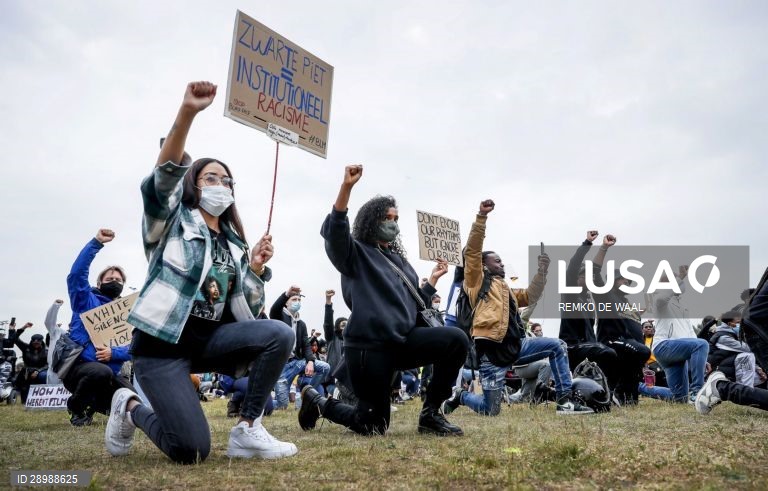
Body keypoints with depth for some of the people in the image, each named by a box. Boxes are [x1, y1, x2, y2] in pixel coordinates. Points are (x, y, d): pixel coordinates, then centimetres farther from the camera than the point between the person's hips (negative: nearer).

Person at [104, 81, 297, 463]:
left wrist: (255, 267, -8)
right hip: (163, 340, -5)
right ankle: (130, 408, 15)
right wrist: (187, 112, -34)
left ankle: (247, 431, -11)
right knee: (191, 451, -16)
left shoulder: (233, 243, 15)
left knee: (279, 334, -21)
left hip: (209, 337, 5)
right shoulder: (172, 222, 2)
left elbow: (246, 311, 9)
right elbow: (163, 177, -21)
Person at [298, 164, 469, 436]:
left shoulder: (399, 261, 21)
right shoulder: (356, 254, 1)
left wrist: (433, 279, 22)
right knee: (372, 425, -2)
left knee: (456, 339, -17)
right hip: (368, 345, -6)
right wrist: (346, 187, -32)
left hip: (404, 340, 6)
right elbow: (333, 232, -23)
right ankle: (317, 401, 27)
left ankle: (430, 414, -5)